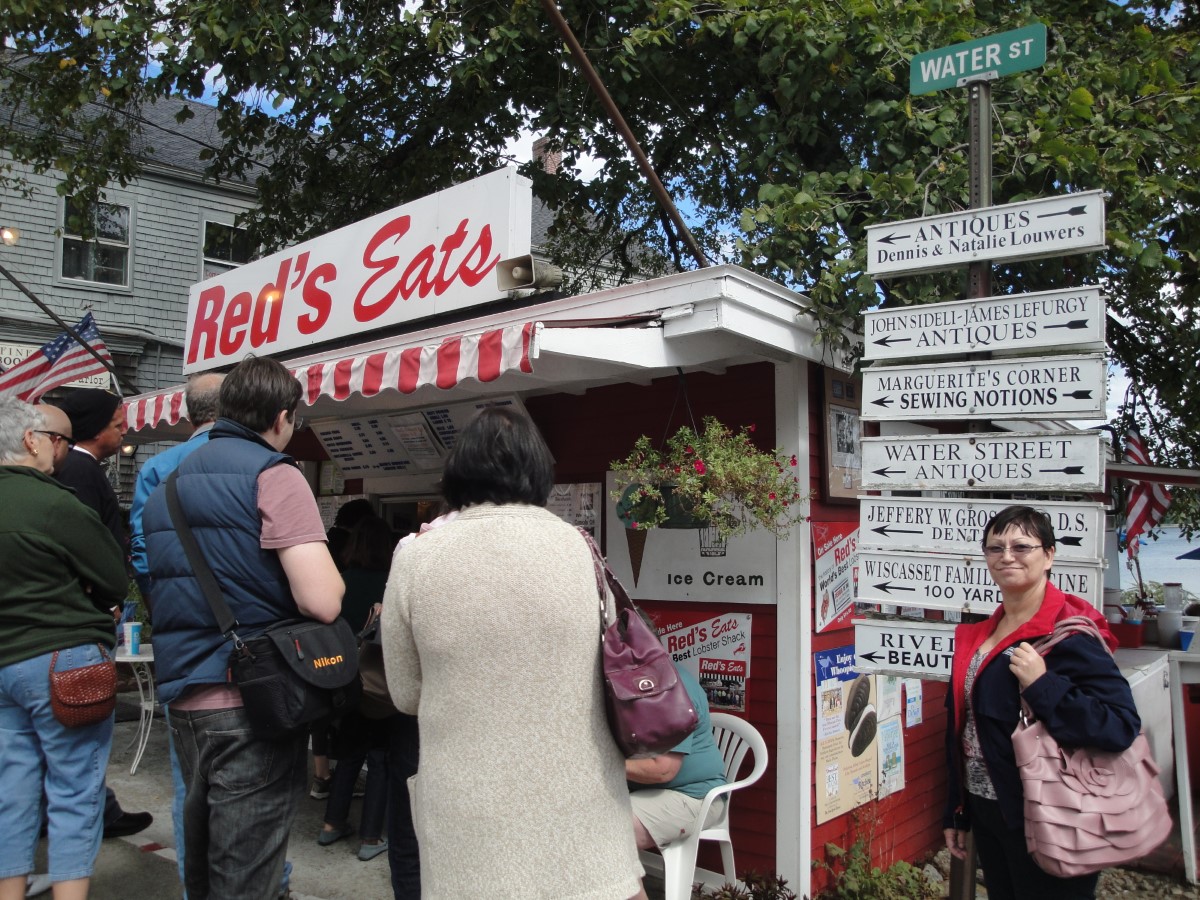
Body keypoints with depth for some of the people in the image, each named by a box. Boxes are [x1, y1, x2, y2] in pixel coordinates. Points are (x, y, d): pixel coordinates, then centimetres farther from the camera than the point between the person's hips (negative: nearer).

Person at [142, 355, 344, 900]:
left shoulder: (169, 483, 13)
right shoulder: (273, 475, -12)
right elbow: (321, 602, -21)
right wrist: (330, 568, 0)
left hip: (183, 698, 8)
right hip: (252, 701, -8)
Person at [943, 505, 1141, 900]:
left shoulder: (1069, 633, -16)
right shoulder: (980, 633, 7)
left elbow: (1122, 726, -25)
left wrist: (1043, 685, -31)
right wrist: (956, 814, 15)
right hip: (986, 811, 7)